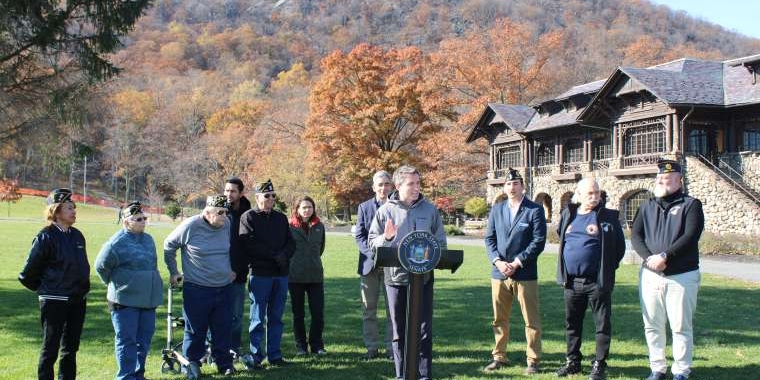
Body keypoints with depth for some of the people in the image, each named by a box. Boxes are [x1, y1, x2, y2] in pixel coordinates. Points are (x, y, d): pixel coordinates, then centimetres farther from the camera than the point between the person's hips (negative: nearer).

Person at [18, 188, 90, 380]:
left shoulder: (77, 236, 7)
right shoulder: (46, 237, -12)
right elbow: (28, 274, -8)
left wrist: (83, 288, 13)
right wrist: (44, 289, 3)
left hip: (78, 299, 6)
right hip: (54, 301, -6)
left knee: (71, 347, 14)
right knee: (50, 348, 2)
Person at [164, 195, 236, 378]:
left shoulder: (227, 224, 1)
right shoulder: (190, 226, -13)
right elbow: (169, 245, 2)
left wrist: (231, 269, 21)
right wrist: (174, 272, 6)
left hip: (224, 288, 4)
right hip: (197, 289, -4)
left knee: (223, 329, 10)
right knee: (195, 330, 5)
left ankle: (224, 363, 22)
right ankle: (192, 363, 20)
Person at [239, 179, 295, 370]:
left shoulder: (281, 218, 16)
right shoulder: (248, 217, 0)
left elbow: (291, 242, 11)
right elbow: (250, 244, -12)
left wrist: (284, 255, -10)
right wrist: (274, 255, -15)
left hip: (281, 274, 5)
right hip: (260, 274, -5)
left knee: (276, 317, 9)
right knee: (258, 319, -1)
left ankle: (274, 355, 16)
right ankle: (255, 357, 6)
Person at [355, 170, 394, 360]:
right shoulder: (364, 207, 7)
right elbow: (359, 236, 1)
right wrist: (373, 253, -14)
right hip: (369, 265, 1)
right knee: (368, 309, 5)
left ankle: (392, 347, 12)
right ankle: (372, 347, 14)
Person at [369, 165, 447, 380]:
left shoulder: (430, 210, 3)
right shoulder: (385, 211, 0)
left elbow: (441, 242, 8)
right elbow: (372, 242, 2)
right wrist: (386, 237, -18)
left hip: (423, 277, 0)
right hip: (395, 277, 0)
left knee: (424, 329, 5)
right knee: (399, 330, 9)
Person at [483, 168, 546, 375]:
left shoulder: (535, 210, -3)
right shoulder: (496, 209, 9)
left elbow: (539, 241, -9)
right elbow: (489, 238, 7)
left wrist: (517, 263, -14)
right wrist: (498, 261, -8)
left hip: (525, 274, -4)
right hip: (499, 273, 4)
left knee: (531, 320, 3)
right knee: (499, 319, 12)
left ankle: (533, 360, 14)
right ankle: (499, 356, 23)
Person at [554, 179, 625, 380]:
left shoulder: (609, 216, -4)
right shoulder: (568, 214, 8)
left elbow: (620, 246, 0)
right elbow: (561, 236, 23)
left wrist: (608, 268, -1)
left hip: (598, 281, -4)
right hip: (572, 281, 4)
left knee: (602, 324, 2)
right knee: (572, 323, 13)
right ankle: (572, 361, 27)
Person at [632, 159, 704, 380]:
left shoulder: (691, 205, -1)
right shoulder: (647, 207, 13)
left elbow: (690, 237, -14)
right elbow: (635, 236, 2)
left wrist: (665, 256, -22)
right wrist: (649, 258, -15)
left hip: (682, 276, -4)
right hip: (650, 275, 4)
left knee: (681, 327, 2)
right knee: (652, 326, 9)